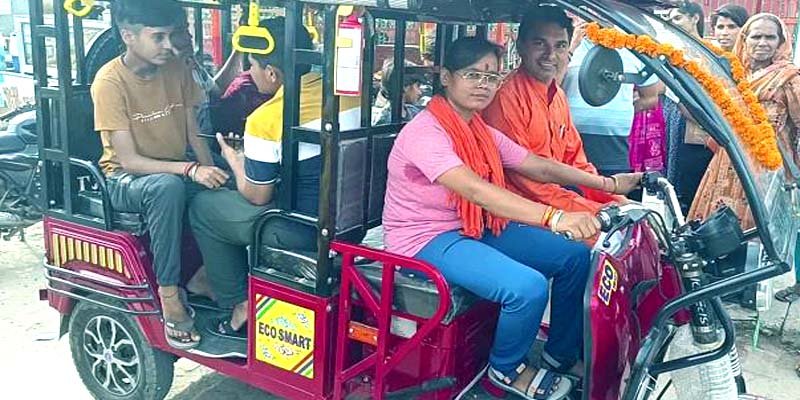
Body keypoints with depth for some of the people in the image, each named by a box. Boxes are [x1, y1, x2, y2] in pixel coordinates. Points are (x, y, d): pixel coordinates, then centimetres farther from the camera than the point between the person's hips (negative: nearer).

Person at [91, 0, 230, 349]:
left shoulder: (176, 70, -2)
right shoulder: (110, 81, -18)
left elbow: (194, 136, 2)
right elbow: (129, 160, -22)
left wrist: (211, 174, -16)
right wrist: (191, 170, -34)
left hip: (175, 173, 5)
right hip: (125, 180, -5)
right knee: (169, 187, -38)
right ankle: (169, 293, -28)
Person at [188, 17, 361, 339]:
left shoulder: (265, 120, -19)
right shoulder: (348, 91, -1)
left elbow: (257, 196, -9)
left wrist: (233, 159, 10)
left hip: (304, 232, -7)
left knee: (203, 207, 14)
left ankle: (240, 306, 17)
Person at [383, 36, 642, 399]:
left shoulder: (483, 132, 7)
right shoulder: (425, 132, -21)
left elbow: (539, 166, 8)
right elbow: (475, 190, -35)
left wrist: (606, 183, 0)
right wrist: (553, 218, -44)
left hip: (478, 229, 9)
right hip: (427, 240, -9)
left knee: (575, 255, 3)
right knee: (528, 287, -28)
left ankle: (561, 357, 19)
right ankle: (507, 370, 4)